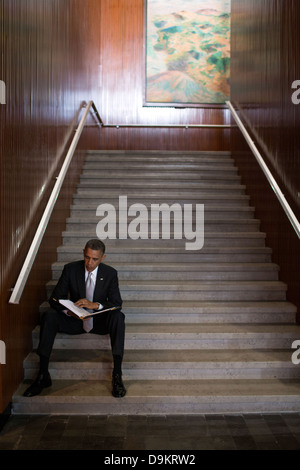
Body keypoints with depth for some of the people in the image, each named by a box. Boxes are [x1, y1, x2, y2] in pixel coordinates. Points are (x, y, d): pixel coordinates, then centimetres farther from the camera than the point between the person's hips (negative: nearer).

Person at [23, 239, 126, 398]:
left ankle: (117, 375, -34)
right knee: (49, 315, -26)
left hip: (99, 321, -1)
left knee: (118, 316, -32)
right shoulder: (70, 269, -6)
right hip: (75, 320, 1)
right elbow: (55, 299, -6)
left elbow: (116, 303, -11)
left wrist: (95, 305, -31)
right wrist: (67, 310, -29)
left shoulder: (110, 273, -7)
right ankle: (43, 376, -25)